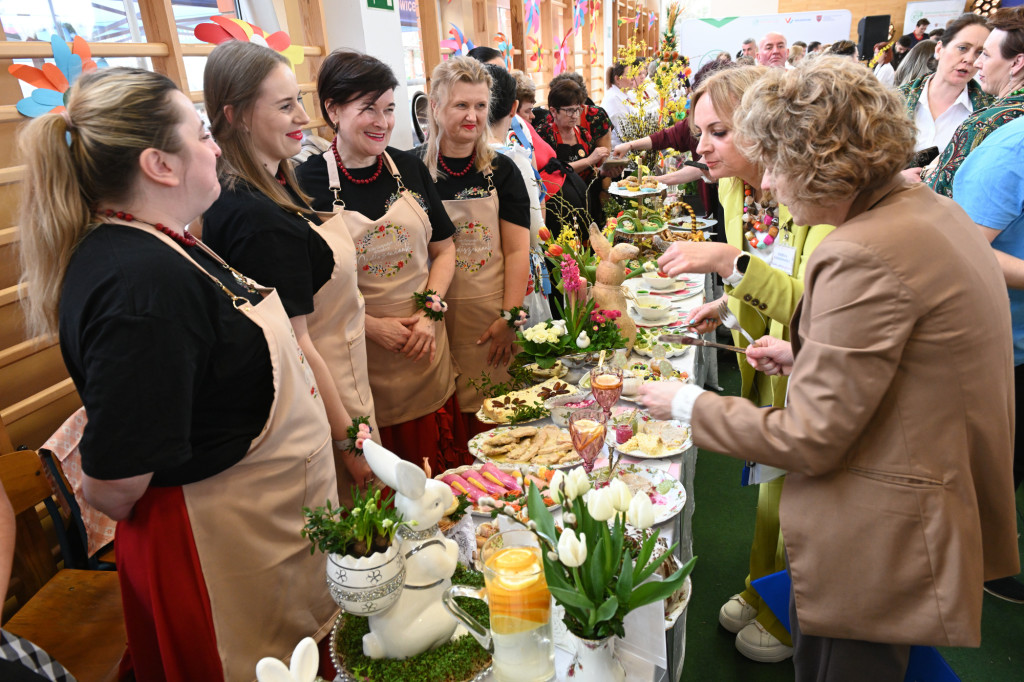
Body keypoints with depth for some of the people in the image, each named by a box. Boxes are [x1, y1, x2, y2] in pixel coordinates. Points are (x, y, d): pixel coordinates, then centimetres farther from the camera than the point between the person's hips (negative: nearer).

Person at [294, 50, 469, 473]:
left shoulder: (409, 168, 3)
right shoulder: (308, 182, -10)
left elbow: (444, 248, 8)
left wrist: (430, 312, -7)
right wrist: (372, 326, -16)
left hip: (426, 343, 4)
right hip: (359, 353, -3)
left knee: (441, 454, 15)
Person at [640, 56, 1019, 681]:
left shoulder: (863, 256, -27)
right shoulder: (933, 209, 4)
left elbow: (810, 439, -23)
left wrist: (687, 404, -12)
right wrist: (807, 355, 9)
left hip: (878, 551, -9)